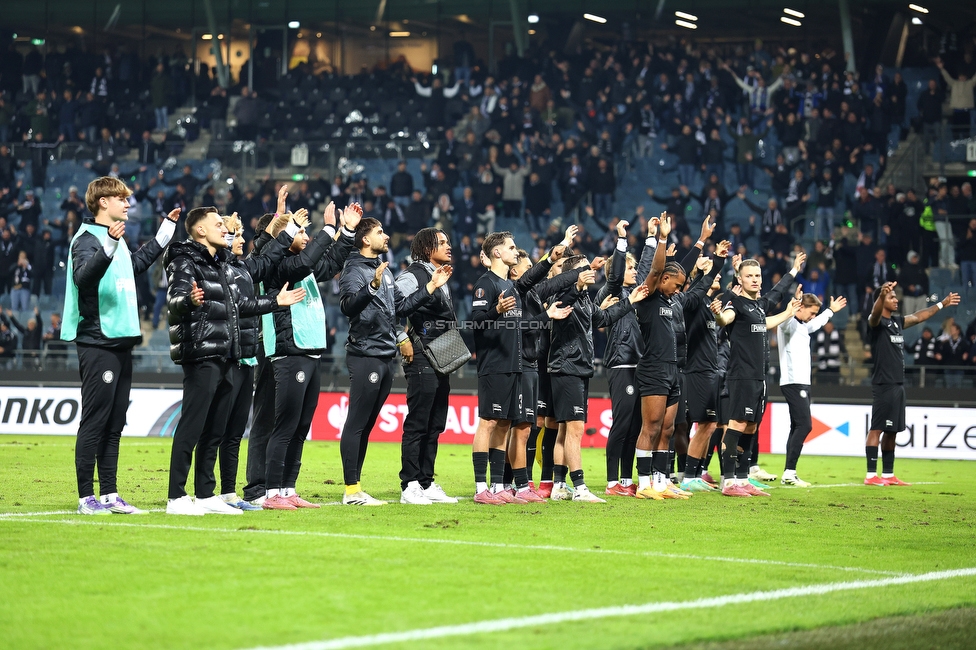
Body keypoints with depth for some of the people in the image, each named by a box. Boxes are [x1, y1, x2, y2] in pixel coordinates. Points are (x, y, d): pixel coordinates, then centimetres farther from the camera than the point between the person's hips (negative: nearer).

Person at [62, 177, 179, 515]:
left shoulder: (117, 240, 17)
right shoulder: (87, 240, -10)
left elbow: (137, 263, 38)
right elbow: (83, 275, -30)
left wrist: (167, 228, 40)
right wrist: (109, 246, -43)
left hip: (121, 342, 9)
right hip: (97, 344, -9)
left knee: (114, 425, 11)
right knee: (94, 423, -6)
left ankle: (109, 495, 15)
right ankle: (87, 497, -3)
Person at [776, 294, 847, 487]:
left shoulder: (802, 326, 20)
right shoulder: (788, 324, -9)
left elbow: (816, 324, 41)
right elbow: (786, 317, -33)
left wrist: (831, 311, 51)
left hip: (801, 383, 11)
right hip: (793, 382, -11)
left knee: (797, 427, 7)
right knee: (804, 425, -15)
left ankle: (789, 474, 6)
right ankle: (789, 473, -18)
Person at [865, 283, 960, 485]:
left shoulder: (897, 321, 17)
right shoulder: (877, 322, -9)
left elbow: (919, 317, 33)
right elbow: (875, 313, -32)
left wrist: (942, 304, 41)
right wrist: (882, 295, -54)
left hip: (898, 384, 9)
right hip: (883, 384, -9)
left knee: (891, 431, 11)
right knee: (877, 429, -9)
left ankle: (888, 475, 16)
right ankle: (871, 475, -9)